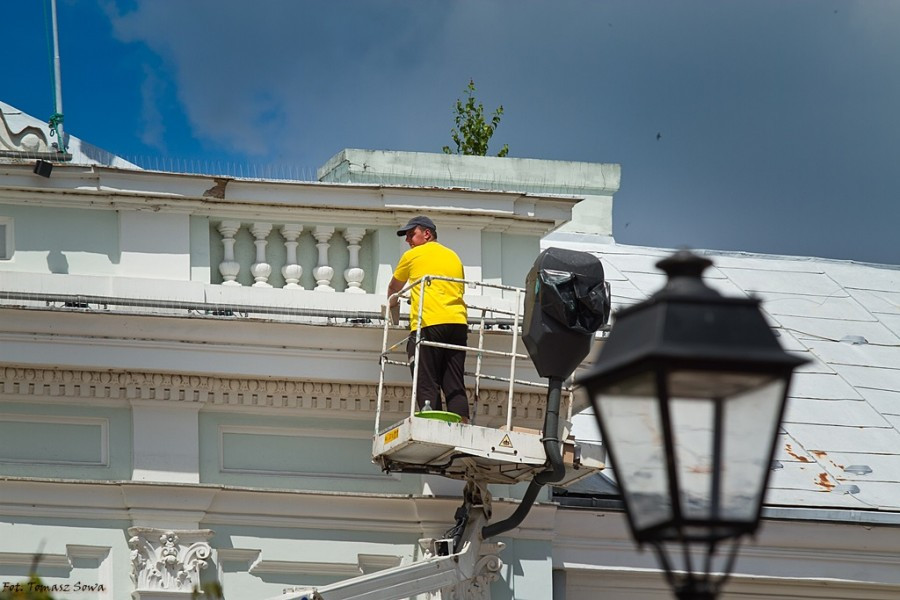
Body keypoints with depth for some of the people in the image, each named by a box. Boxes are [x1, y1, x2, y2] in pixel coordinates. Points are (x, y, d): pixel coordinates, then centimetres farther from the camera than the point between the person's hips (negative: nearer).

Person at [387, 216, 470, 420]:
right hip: (457, 322, 5)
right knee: (455, 385, 3)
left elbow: (394, 288, 28)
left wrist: (392, 303, 48)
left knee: (427, 384, -7)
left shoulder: (413, 256, 11)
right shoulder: (453, 256, 23)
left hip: (428, 322, -5)